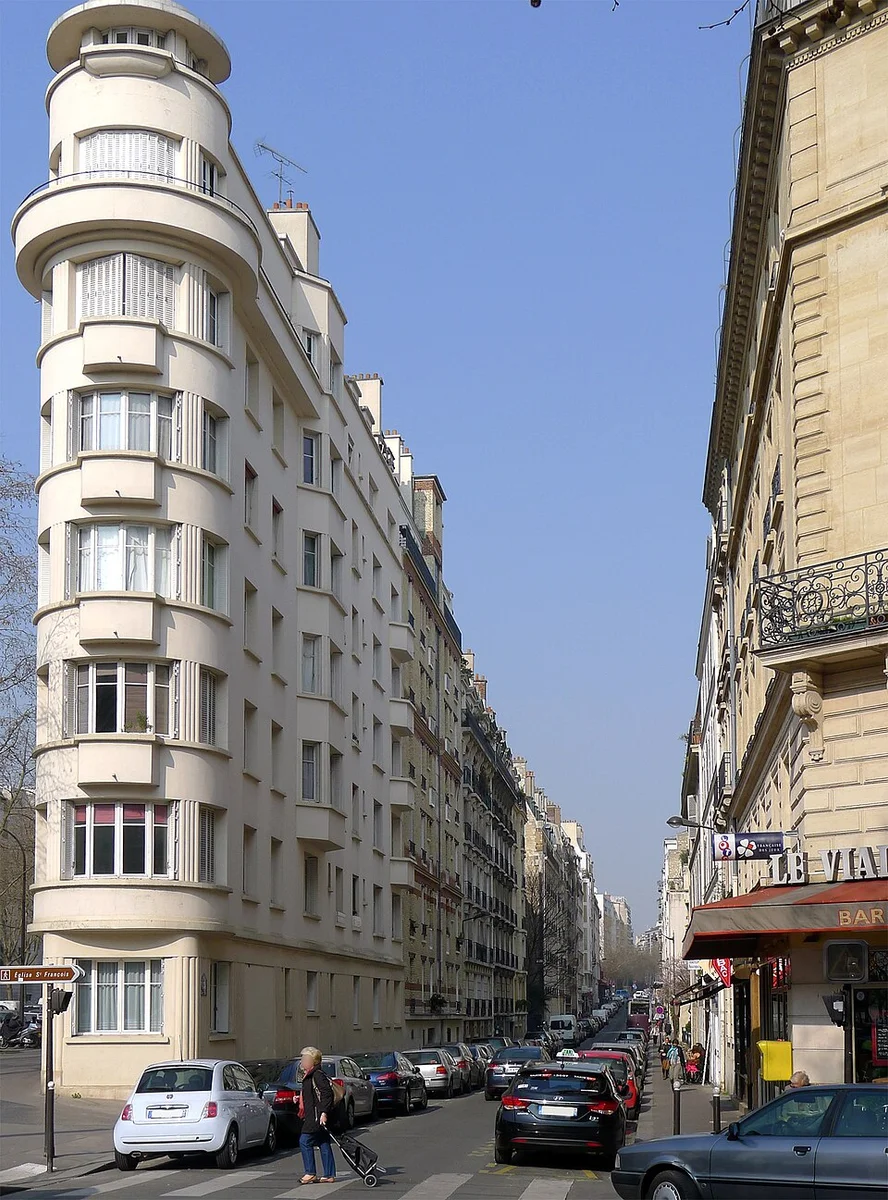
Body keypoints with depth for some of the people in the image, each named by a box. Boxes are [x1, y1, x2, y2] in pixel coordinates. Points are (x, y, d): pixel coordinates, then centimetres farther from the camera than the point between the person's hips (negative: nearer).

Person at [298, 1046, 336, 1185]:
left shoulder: (317, 1075, -14)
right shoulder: (309, 1076, 18)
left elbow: (328, 1093, -21)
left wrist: (324, 1113, -25)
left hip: (317, 1116, -10)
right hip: (313, 1116, 10)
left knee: (305, 1141, -8)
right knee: (324, 1144, 9)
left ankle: (310, 1173, -5)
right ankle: (329, 1175, 11)